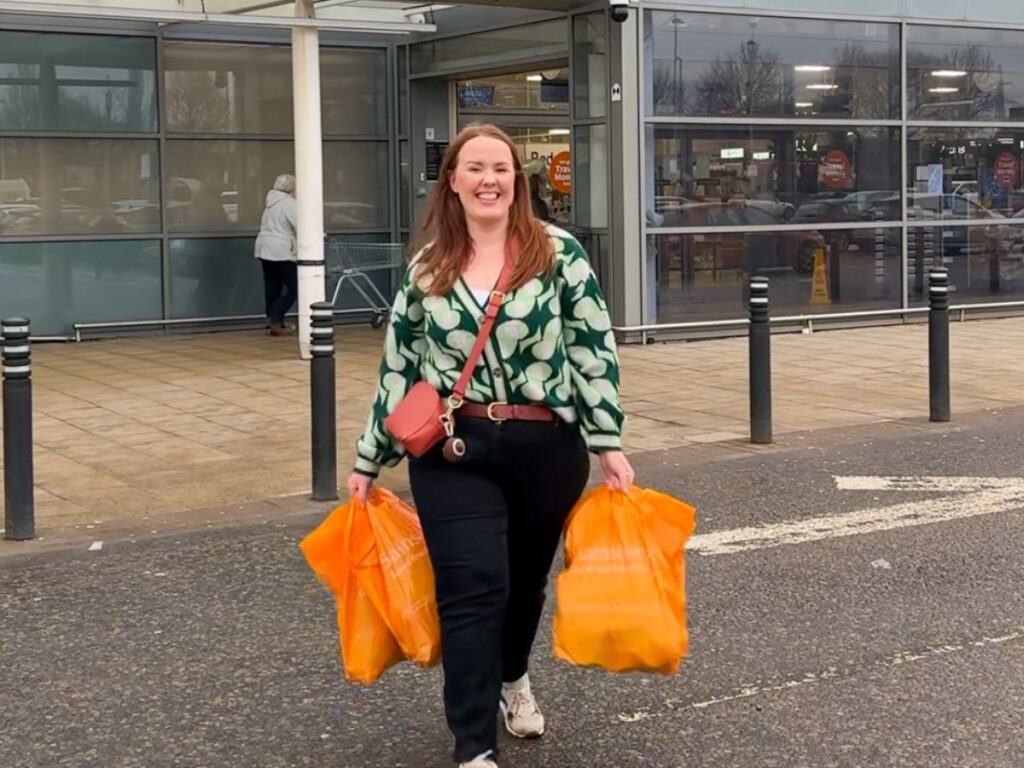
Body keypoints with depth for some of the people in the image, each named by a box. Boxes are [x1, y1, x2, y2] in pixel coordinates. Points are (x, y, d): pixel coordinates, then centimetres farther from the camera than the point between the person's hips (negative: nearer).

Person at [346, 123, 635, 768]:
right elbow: (399, 367, 9)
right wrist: (370, 460, 11)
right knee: (472, 590, -6)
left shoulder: (560, 254, -3)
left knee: (526, 580, 16)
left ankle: (513, 678, 47)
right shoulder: (426, 269, 4)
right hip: (453, 451, 0)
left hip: (546, 448, 0)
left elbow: (595, 351, -2)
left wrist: (609, 443, -6)